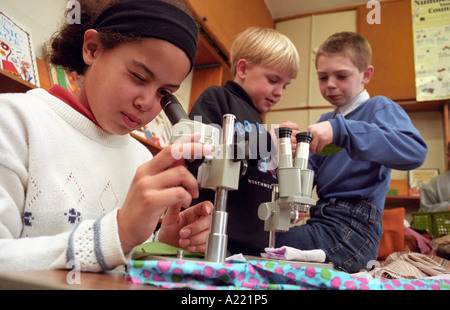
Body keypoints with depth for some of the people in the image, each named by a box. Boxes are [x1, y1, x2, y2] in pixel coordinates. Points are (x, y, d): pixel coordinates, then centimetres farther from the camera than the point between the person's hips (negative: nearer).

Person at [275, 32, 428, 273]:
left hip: (353, 228, -7)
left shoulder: (379, 108, 0)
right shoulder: (325, 120, 20)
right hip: (322, 221, 7)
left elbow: (415, 151, -22)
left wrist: (340, 130, -29)